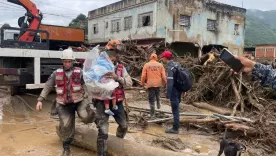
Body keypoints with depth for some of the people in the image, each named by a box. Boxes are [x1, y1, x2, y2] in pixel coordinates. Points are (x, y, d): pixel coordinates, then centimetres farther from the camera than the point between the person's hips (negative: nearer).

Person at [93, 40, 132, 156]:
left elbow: (129, 82, -9)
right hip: (102, 103, -5)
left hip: (117, 102, 6)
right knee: (103, 132, -4)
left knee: (124, 126, 24)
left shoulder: (121, 68, 3)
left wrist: (117, 78, -26)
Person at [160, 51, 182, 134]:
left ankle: (175, 129, 5)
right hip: (179, 89, 9)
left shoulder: (170, 67, -18)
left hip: (174, 90, -9)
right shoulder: (177, 64, 10)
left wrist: (168, 93, -20)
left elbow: (170, 81, -23)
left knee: (175, 109, -2)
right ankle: (176, 125, 30)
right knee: (176, 108, 18)